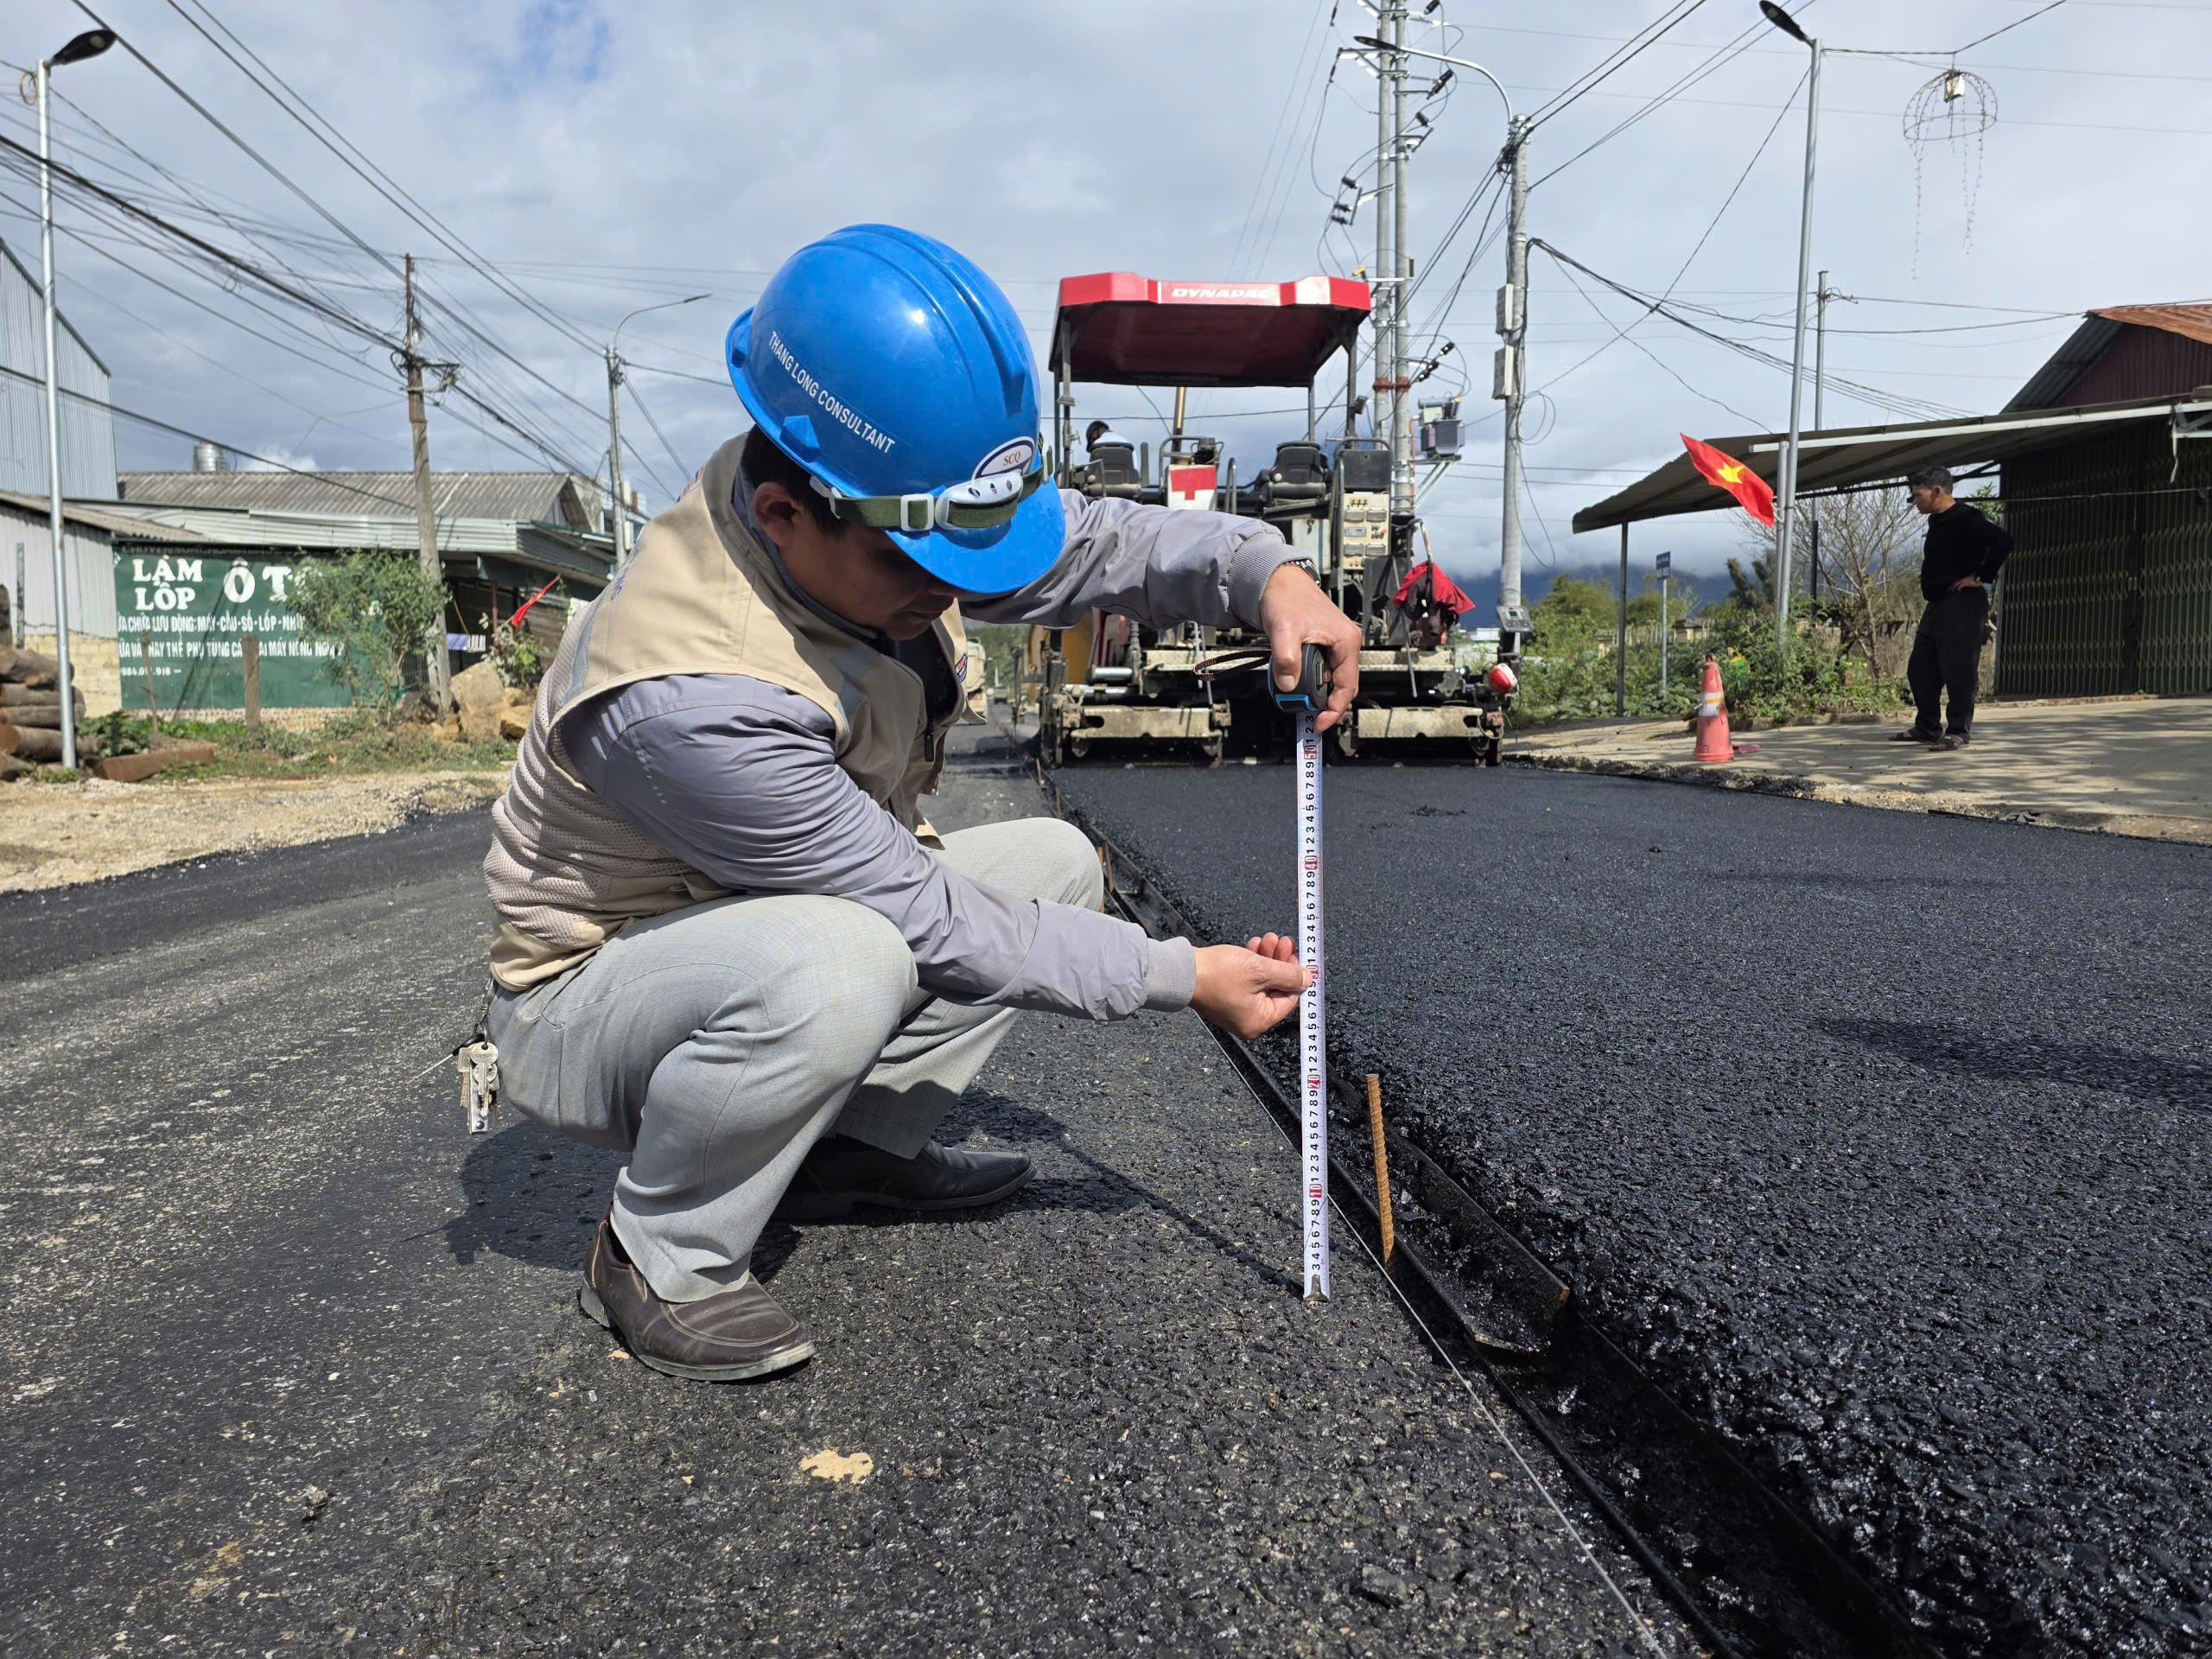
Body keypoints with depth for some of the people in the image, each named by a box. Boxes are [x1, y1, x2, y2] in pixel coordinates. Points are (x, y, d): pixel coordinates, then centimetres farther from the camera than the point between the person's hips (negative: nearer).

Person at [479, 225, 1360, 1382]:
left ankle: (853, 1148, 6)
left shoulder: (885, 510, -16)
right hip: (585, 1002, -7)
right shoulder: (688, 699, -38)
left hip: (795, 910, 8)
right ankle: (659, 1258, -12)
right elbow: (931, 921, -29)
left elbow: (1092, 545, -3)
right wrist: (1183, 977, -23)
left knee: (1055, 863, 1)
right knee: (832, 965, -39)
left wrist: (1265, 572, -23)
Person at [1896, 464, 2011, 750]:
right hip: (1937, 606, 10)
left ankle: (1960, 732, -1)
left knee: (1958, 671, -7)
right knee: (1920, 670, 13)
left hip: (1962, 607, -10)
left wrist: (1981, 577, -21)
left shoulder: (1965, 519, -14)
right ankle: (1927, 727, 23)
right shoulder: (1938, 522, 15)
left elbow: (2002, 541, -26)